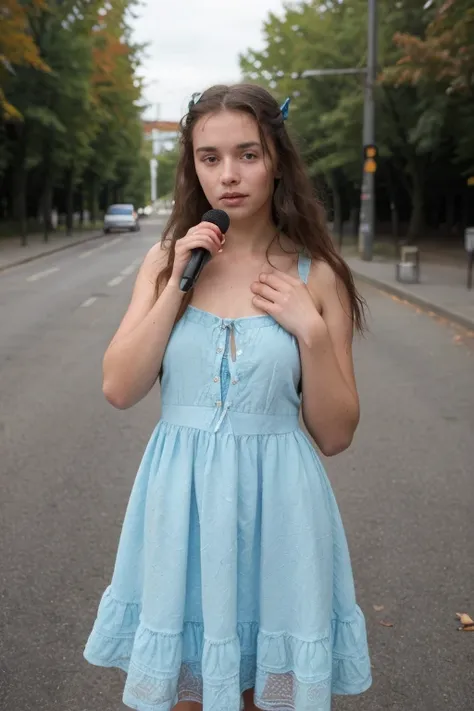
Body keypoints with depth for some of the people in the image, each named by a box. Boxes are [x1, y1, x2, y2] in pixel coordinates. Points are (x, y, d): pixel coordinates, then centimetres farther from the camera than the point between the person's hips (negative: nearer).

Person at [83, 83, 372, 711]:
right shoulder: (167, 259, 2)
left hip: (275, 505, -1)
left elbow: (335, 435, -3)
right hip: (181, 501, 2)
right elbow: (120, 389, -7)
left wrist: (312, 330, -15)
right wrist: (178, 284, -12)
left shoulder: (316, 276, -4)